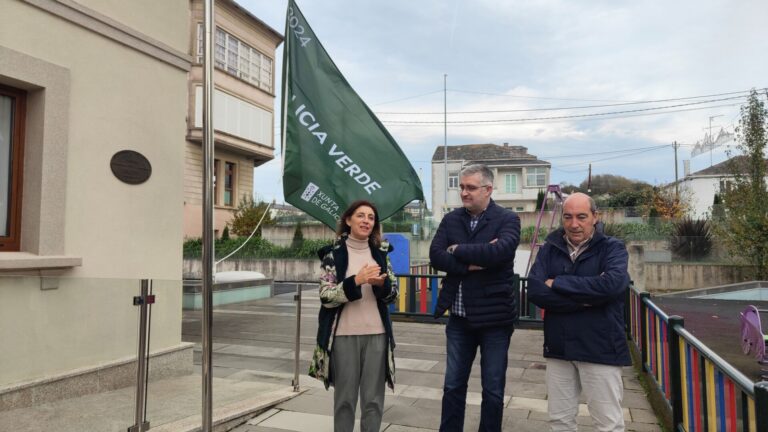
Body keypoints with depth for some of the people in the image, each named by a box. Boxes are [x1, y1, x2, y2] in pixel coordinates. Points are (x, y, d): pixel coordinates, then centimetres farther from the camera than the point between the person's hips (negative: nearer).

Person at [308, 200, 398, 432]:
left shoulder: (381, 253, 7)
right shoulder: (333, 254, -2)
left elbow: (393, 294, 7)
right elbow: (326, 297, -9)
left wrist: (381, 283, -14)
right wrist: (356, 281, -21)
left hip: (377, 334, 3)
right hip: (344, 335, -2)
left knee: (374, 399, 10)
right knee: (345, 398, 8)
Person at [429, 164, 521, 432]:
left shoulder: (507, 219, -7)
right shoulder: (451, 220, 5)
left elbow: (500, 251, -26)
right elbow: (435, 256, -8)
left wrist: (457, 250, -15)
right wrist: (471, 263, -20)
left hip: (494, 317, -3)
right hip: (459, 318, 4)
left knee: (493, 389, 11)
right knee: (453, 386, 15)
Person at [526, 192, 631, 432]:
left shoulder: (612, 248, -4)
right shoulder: (550, 248, 4)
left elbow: (613, 284, -24)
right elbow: (535, 290, -10)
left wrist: (558, 283, -16)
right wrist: (585, 299, -18)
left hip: (600, 348, -3)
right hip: (559, 347, 3)